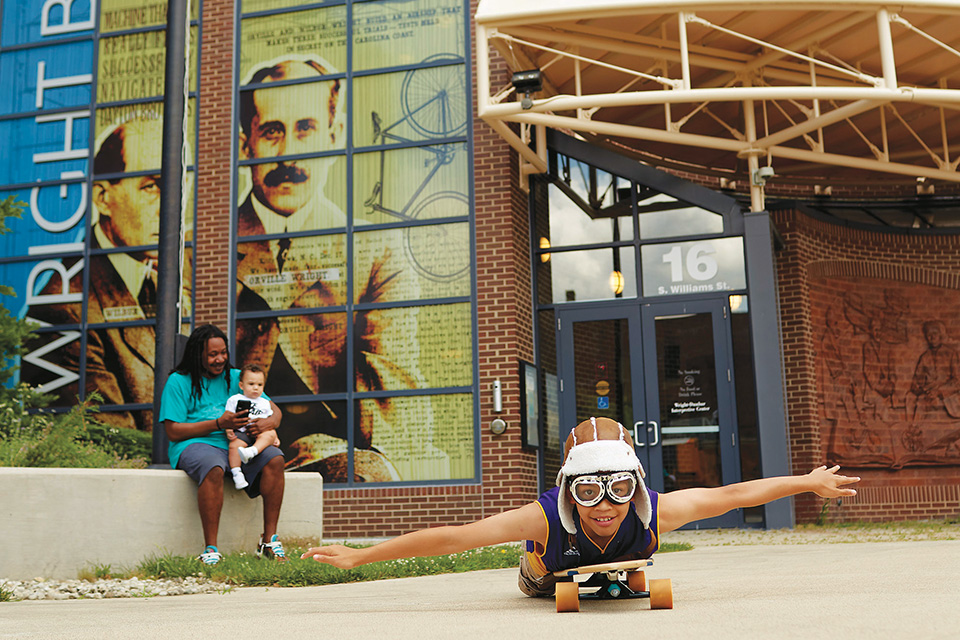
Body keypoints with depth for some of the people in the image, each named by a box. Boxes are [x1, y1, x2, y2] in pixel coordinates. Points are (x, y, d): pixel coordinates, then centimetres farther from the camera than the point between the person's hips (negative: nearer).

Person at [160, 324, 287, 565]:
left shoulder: (236, 378, 16)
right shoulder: (178, 382, 3)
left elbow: (275, 410, 13)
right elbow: (173, 431, -6)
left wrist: (270, 422, -14)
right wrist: (218, 423, -16)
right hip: (194, 445, -4)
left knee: (274, 459, -23)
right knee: (213, 467, -39)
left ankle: (269, 539, -20)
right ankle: (210, 549, -32)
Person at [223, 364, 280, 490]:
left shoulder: (265, 403, 26)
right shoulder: (234, 399, 16)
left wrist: (275, 438, 11)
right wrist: (228, 431, -11)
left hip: (261, 433, 2)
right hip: (241, 432, -2)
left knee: (270, 434, -31)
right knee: (235, 445, -33)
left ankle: (252, 451, -53)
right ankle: (236, 473, -34)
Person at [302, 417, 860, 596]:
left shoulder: (656, 512, -42)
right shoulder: (548, 516, -47)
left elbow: (729, 495, -29)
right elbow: (451, 537, -44)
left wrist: (809, 482, -18)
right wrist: (359, 556, -43)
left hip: (622, 578, 2)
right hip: (557, 577, -1)